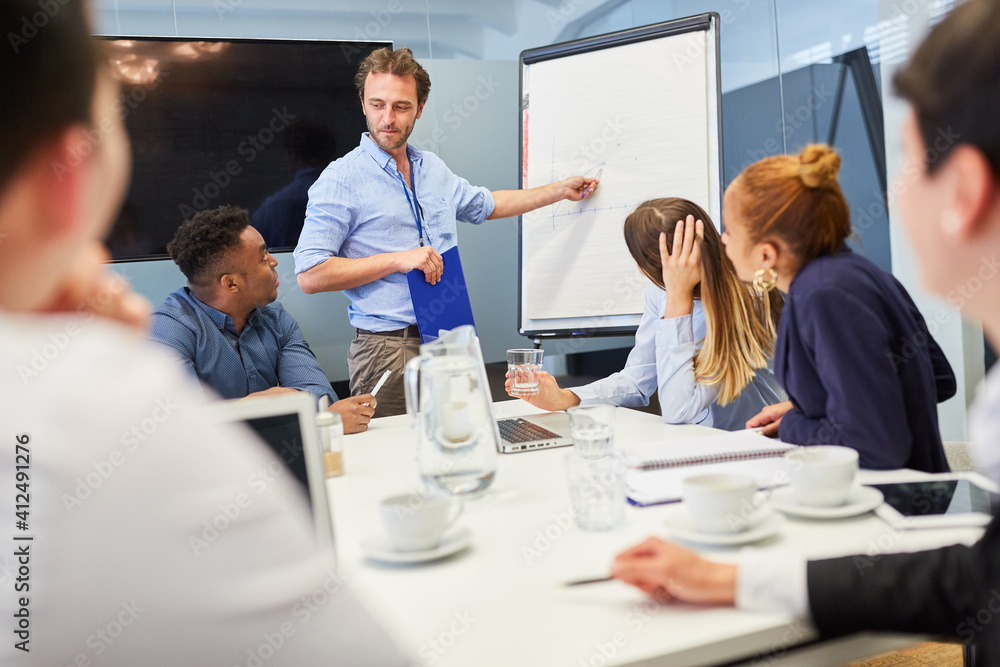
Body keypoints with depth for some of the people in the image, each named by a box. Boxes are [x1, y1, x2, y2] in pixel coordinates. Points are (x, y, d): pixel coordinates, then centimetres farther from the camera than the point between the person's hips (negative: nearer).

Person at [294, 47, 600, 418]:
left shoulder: (433, 169, 14)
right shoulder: (341, 179, -7)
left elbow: (486, 204, 32)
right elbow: (310, 275, -14)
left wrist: (562, 190, 32)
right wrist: (398, 260, -17)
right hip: (389, 349, -6)